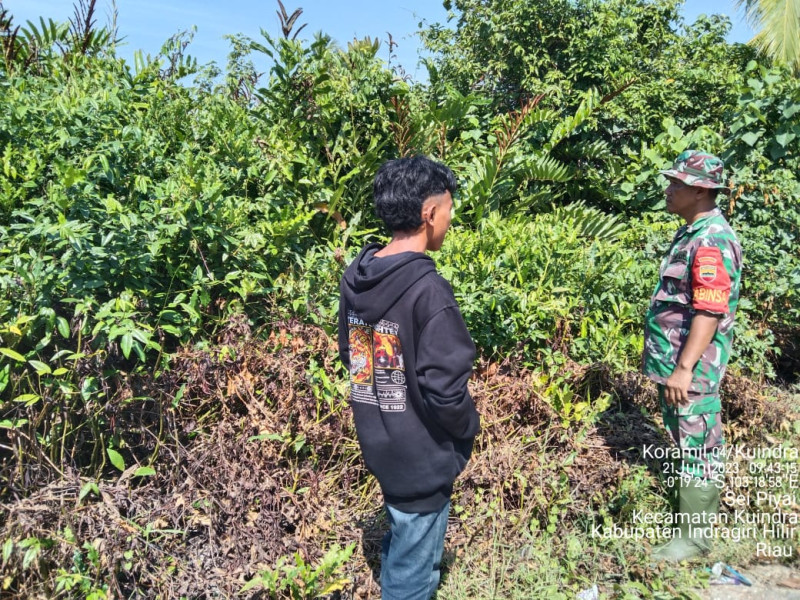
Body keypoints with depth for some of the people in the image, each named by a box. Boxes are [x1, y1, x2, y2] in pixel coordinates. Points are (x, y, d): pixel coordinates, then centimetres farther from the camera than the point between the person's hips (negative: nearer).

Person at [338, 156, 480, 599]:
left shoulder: (354, 277, -3)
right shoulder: (428, 289, -27)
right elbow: (445, 390, -27)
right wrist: (468, 427, -7)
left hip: (377, 444, 8)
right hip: (421, 457, -8)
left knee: (400, 536, 31)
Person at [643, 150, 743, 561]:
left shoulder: (711, 241, -18)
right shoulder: (692, 233, 13)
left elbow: (710, 312, -24)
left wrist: (684, 368, -24)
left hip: (690, 368, -10)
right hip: (673, 362, 10)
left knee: (697, 450, 1)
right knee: (688, 445, 20)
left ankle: (694, 537, 13)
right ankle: (697, 510, 35)